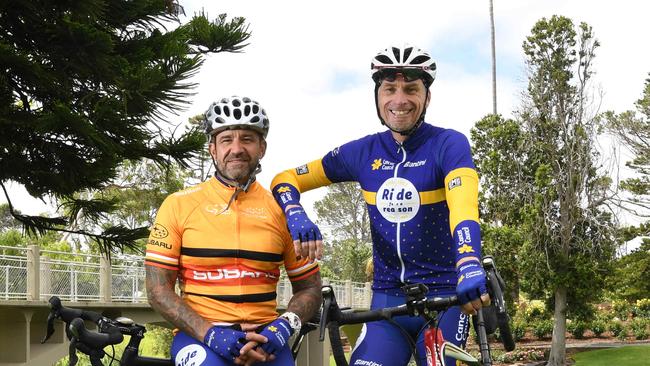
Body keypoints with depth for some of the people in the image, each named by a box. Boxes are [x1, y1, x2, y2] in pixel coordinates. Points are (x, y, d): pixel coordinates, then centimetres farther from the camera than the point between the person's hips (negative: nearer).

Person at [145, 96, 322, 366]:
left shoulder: (281, 210, 5)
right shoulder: (179, 205, 1)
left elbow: (309, 288, 11)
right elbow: (158, 290, -1)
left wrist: (284, 326, -9)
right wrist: (209, 333, -14)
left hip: (264, 339, 2)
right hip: (199, 335, -2)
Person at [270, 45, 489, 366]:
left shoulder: (448, 144, -9)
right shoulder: (363, 152, 2)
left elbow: (463, 206, -28)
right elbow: (285, 181, 8)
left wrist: (469, 266, -48)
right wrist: (296, 218, -15)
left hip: (444, 297, -2)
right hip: (387, 299, 3)